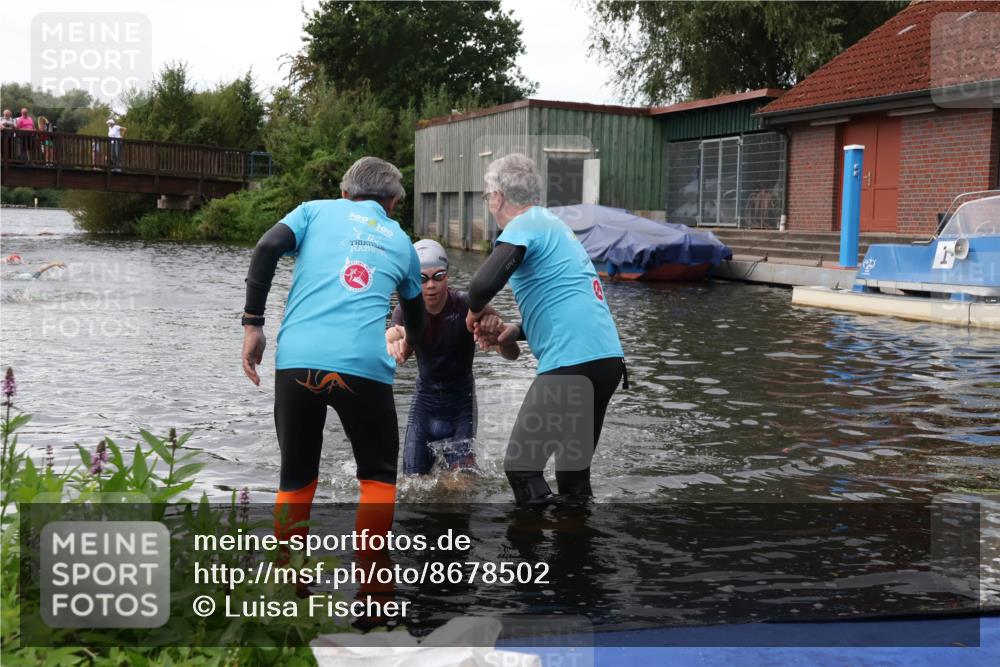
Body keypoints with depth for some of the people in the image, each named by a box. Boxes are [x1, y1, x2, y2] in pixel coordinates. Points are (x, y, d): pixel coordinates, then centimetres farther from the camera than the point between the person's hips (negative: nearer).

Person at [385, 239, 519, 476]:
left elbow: (512, 354, -28)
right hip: (425, 397, 3)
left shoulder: (466, 305, -22)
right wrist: (392, 338, -54)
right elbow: (399, 355, -29)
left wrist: (499, 330, -52)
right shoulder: (405, 311, -12)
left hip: (460, 400, -3)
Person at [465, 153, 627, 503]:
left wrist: (476, 311, 0)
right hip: (608, 358, 9)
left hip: (573, 365, -9)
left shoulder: (525, 225, -5)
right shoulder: (554, 225, 23)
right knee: (574, 471, 16)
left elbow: (484, 283, -22)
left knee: (521, 466, -2)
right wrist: (517, 330, 17)